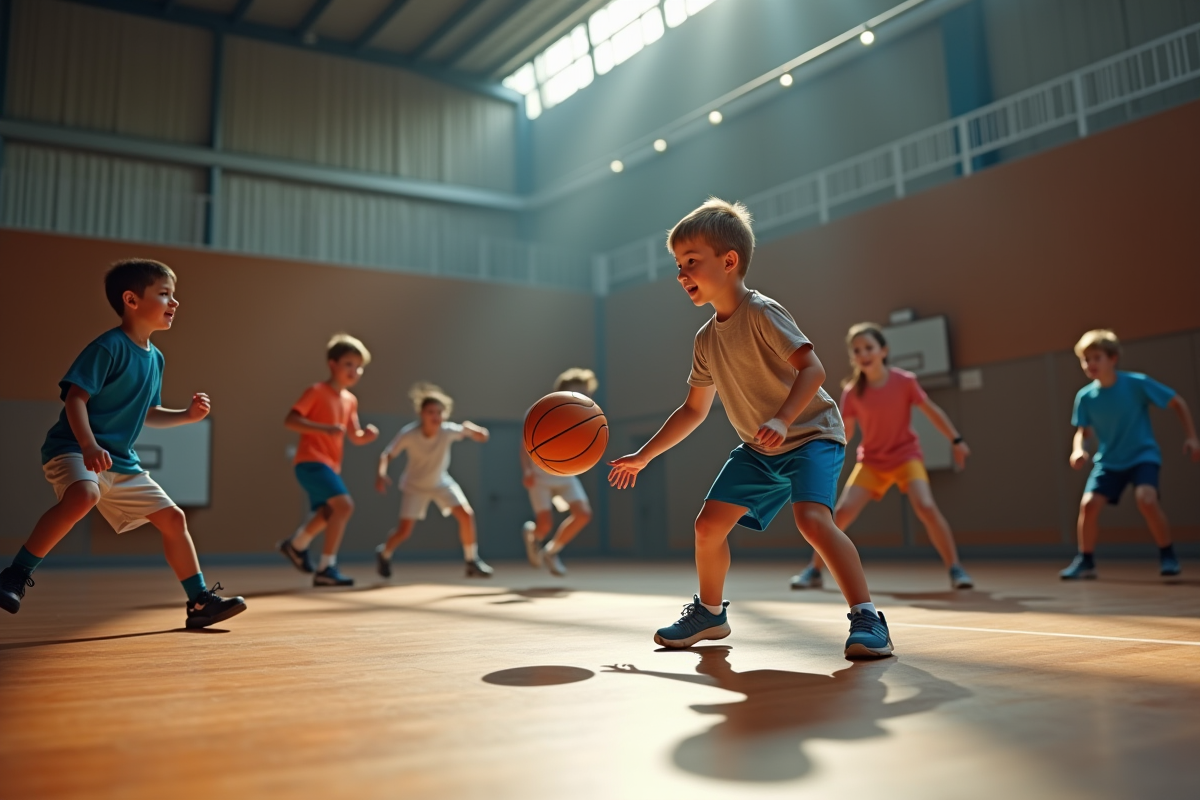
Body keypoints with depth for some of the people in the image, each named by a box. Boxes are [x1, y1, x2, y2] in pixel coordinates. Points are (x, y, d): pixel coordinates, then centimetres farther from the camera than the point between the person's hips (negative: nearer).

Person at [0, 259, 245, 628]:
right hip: (72, 449, -8)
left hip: (121, 462, 8)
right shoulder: (108, 346, -14)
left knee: (173, 518, 4)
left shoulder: (155, 358, 10)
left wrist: (187, 415, 6)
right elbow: (75, 397, -20)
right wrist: (89, 447, -34)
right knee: (84, 494, -39)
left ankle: (200, 601, 12)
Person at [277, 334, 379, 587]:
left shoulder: (350, 400, 12)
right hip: (311, 461, -9)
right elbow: (290, 420, -18)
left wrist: (368, 434, -10)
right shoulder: (317, 391, -10)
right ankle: (326, 567, -14)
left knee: (326, 513, 21)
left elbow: (355, 437, 14)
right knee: (344, 505, -21)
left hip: (330, 465, 9)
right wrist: (325, 428, -29)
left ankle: (296, 545, 47)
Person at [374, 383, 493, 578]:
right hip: (414, 485, -2)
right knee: (404, 530, -8)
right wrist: (382, 473, -41)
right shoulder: (408, 434, -29)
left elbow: (482, 437, -18)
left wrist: (471, 428, -39)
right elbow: (387, 454, -23)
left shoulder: (448, 430, -26)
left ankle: (472, 561, 2)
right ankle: (384, 554, 26)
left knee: (466, 515, -14)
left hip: (441, 481, 2)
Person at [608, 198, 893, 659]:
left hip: (811, 435, -7)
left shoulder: (761, 313, -18)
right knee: (709, 524, 4)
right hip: (758, 450, 8)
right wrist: (642, 456, 14)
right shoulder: (706, 339, 4)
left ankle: (867, 619, -20)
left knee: (812, 518, -30)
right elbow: (694, 410, 13)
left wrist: (782, 420, -43)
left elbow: (812, 368, -27)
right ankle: (710, 612, 26)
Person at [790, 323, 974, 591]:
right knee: (842, 513, -10)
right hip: (871, 461, 2)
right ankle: (814, 570, 6)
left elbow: (932, 411, -3)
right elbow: (845, 432, -2)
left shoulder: (904, 381, -14)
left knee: (926, 508, -24)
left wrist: (957, 440, -2)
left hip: (906, 455, -1)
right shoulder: (852, 392, -11)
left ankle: (955, 569, -7)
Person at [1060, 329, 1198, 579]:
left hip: (1143, 455, -3)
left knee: (1145, 499, -27)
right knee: (1088, 503, -13)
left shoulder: (1137, 383, -17)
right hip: (1109, 461, 3)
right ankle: (1086, 561, 5)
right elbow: (1083, 431, 3)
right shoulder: (1085, 397, -8)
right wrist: (1078, 450, -19)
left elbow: (1177, 403, -5)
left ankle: (1168, 555, -4)